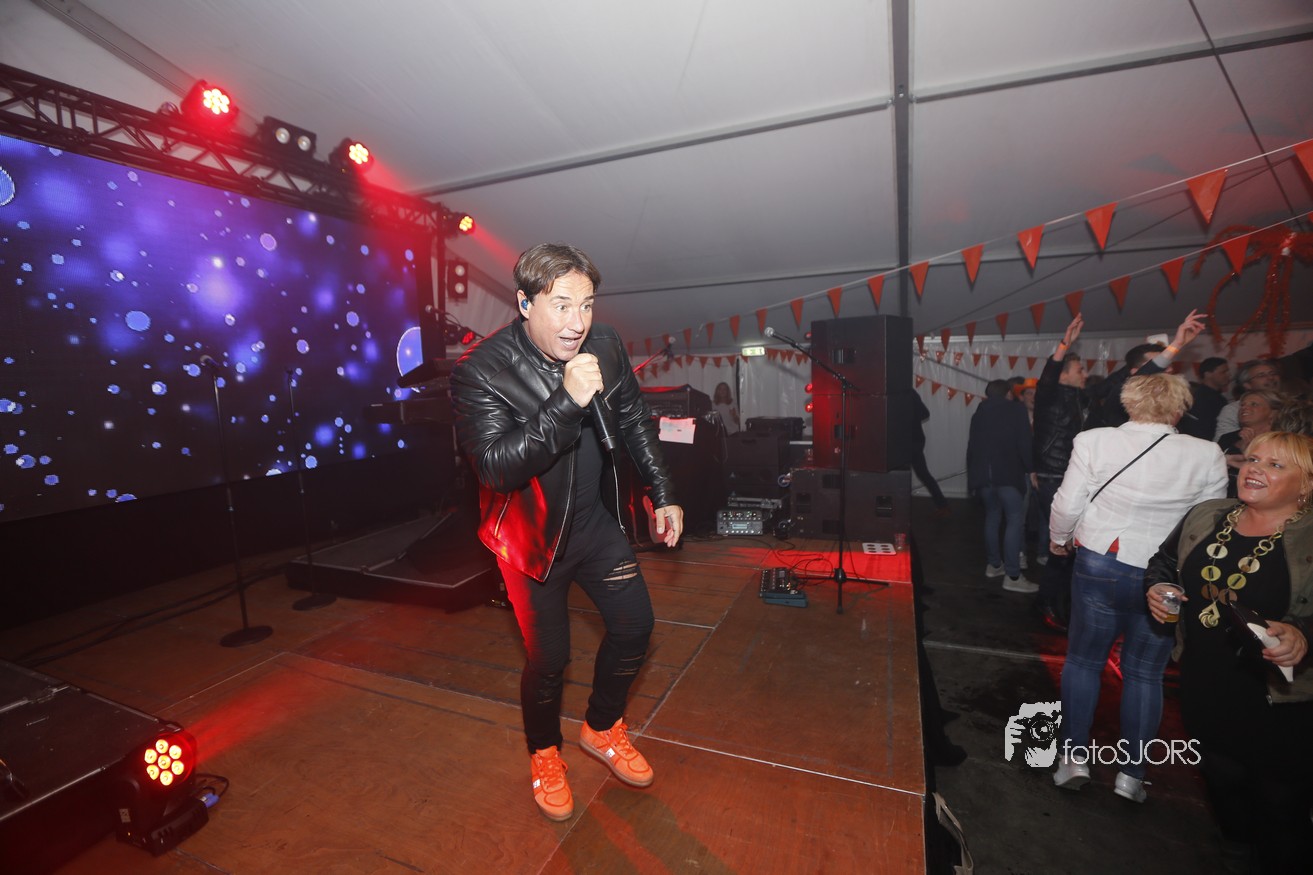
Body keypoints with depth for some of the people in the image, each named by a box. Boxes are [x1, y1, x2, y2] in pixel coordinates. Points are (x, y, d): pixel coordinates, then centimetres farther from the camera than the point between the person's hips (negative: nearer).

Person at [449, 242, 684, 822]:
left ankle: (602, 728, 36)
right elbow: (494, 465, -32)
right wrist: (567, 402, -41)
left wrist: (662, 493, 6)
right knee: (548, 657, 6)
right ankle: (544, 753, 39)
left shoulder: (604, 345, -8)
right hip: (530, 534, -4)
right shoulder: (480, 370, -21)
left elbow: (634, 422, 5)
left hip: (593, 519, 5)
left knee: (635, 624, 6)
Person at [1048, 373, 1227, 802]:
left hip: (1099, 565, -1)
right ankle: (1131, 774, 24)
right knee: (1145, 673, 15)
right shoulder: (1207, 456, -7)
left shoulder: (1094, 441, -11)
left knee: (1083, 660, 14)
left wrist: (1059, 539, 11)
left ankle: (1074, 758, 20)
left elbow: (1067, 505, -8)